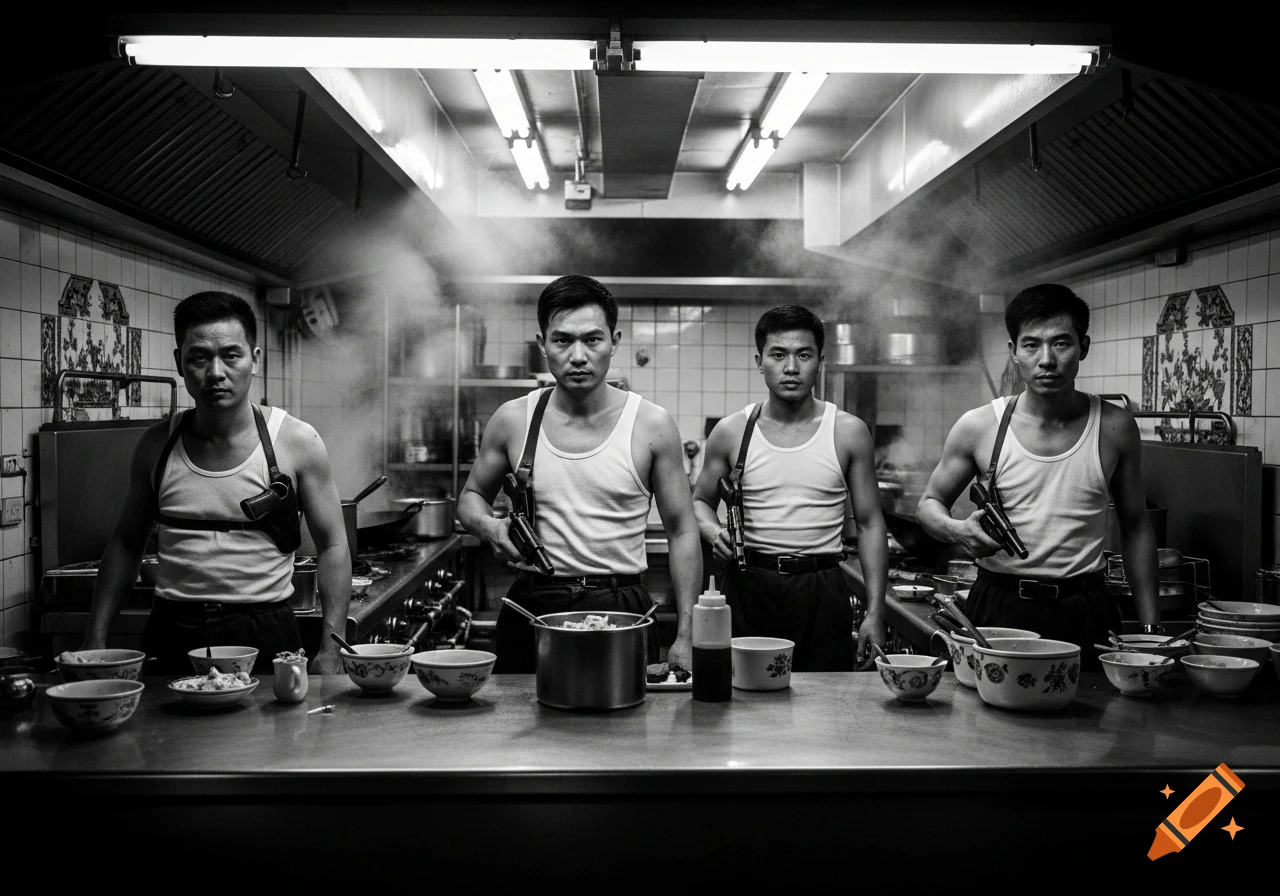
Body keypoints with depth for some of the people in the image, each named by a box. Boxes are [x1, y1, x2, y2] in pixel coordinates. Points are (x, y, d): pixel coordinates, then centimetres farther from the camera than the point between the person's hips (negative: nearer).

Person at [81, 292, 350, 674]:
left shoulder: (297, 443, -5)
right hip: (172, 635, 2)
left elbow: (332, 547, -1)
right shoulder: (156, 446, 4)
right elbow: (126, 544, 15)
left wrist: (330, 649, -9)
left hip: (265, 636, -2)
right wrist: (95, 639, 8)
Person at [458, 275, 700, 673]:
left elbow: (682, 532, 1)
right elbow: (471, 496, 16)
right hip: (532, 606, 2)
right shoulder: (512, 420, 0)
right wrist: (490, 527, -8)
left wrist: (685, 636, -3)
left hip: (622, 609, -1)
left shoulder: (652, 426, -4)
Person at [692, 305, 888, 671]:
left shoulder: (848, 432, 2)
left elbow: (870, 524, 4)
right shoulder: (731, 432, 3)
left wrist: (875, 613, -1)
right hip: (749, 587, 0)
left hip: (822, 590, 0)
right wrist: (714, 533, -8)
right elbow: (701, 501, 15)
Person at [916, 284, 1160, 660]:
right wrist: (958, 531, -15)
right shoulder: (978, 427, -3)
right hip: (998, 607, 0)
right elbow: (930, 504, 9)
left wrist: (1150, 628, 7)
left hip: (1084, 612, 1)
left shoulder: (1115, 428, 0)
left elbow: (1135, 527, 9)